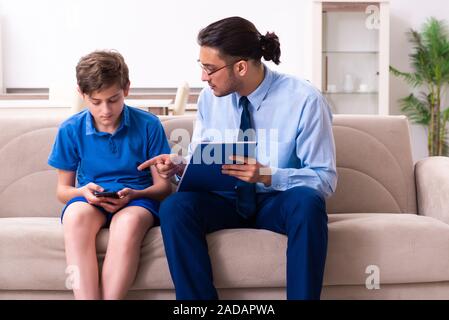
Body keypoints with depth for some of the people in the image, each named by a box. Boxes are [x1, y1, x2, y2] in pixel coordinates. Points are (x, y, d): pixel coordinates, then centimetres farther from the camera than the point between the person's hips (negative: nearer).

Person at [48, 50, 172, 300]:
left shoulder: (148, 125, -1)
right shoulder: (70, 130, 3)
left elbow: (163, 186, 2)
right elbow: (63, 189, 10)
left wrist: (133, 194, -18)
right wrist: (83, 192, -13)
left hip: (138, 199, -1)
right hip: (90, 200, 2)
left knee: (128, 222, -38)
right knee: (75, 215, -36)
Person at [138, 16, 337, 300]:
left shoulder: (303, 100, -15)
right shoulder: (210, 98, -2)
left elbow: (325, 179, -15)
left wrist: (268, 176, -30)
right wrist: (178, 166, -15)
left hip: (278, 202, -3)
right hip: (226, 200, 3)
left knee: (307, 202, -37)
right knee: (174, 207, -26)